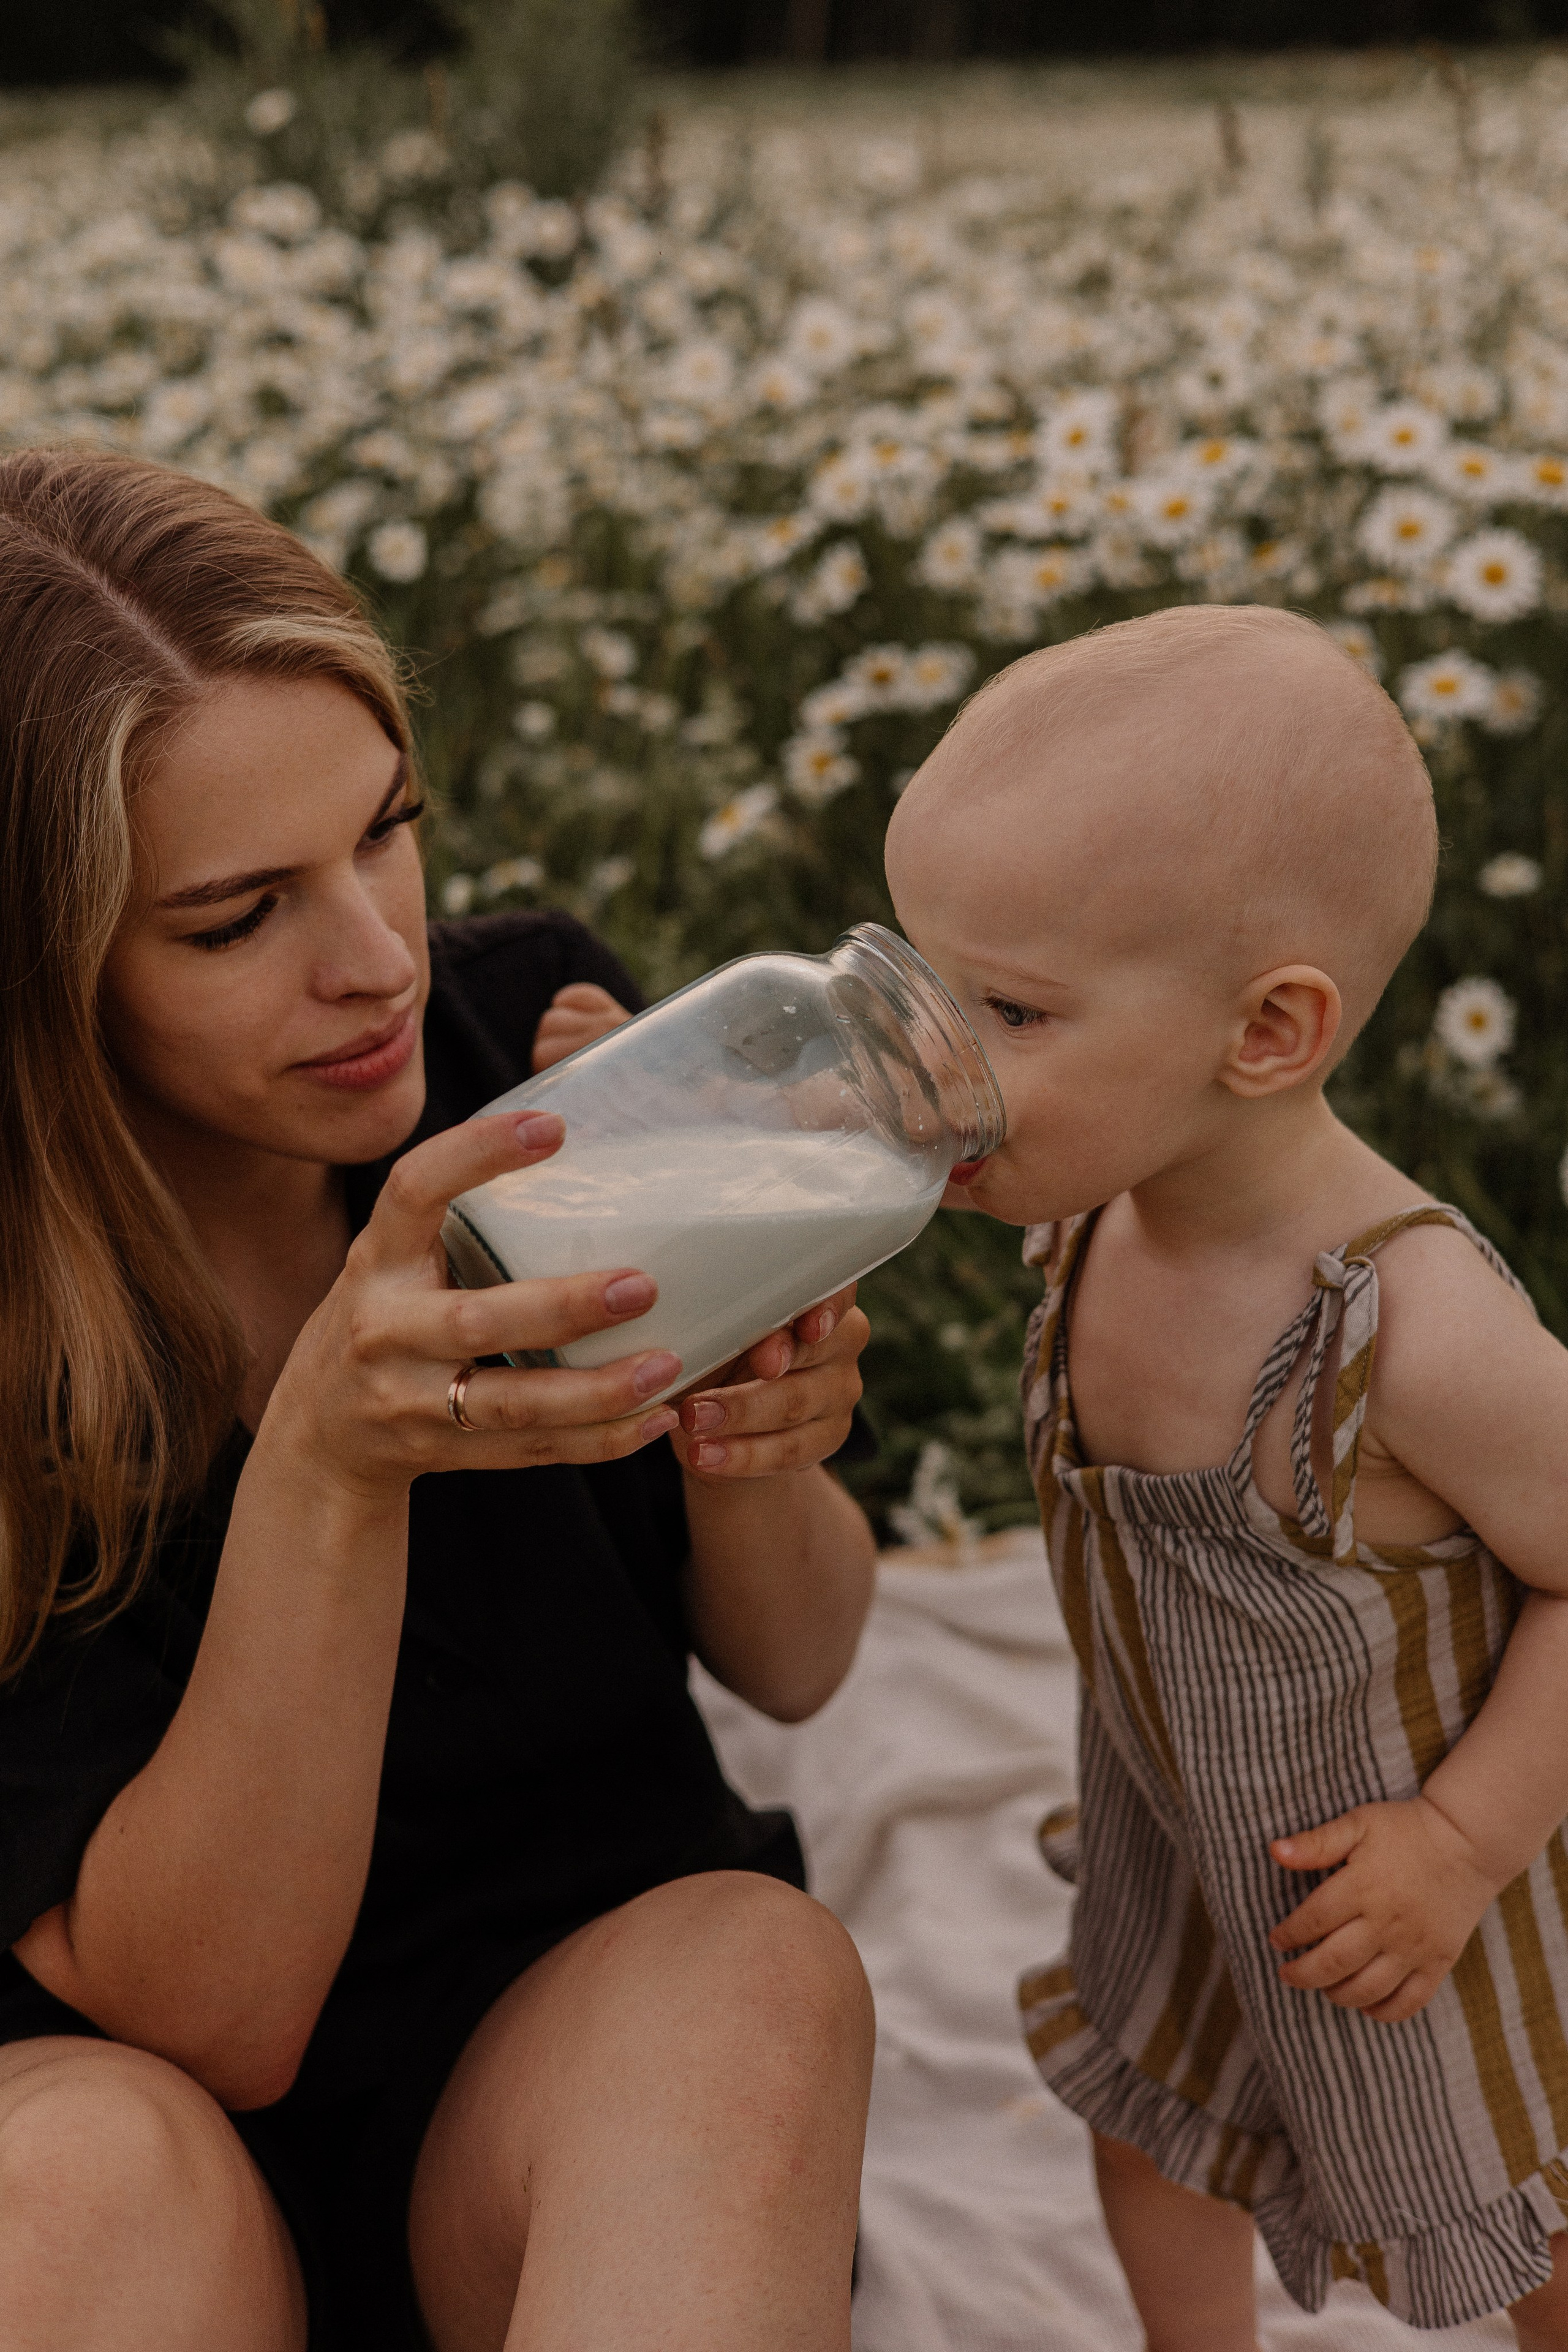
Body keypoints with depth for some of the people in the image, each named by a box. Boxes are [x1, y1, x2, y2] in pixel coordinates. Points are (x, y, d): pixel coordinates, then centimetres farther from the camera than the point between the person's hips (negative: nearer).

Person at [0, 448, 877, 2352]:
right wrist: (324, 1464, -35)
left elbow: (791, 1668, -2)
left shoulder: (531, 1035, -12)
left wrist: (749, 1457, -26)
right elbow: (211, 2012, -21)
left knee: (765, 1969, -30)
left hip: (587, 2048, 3)